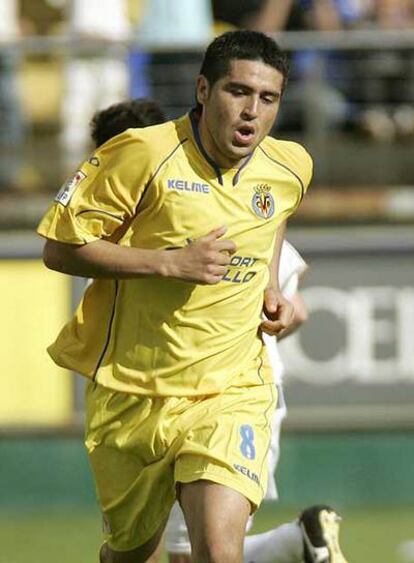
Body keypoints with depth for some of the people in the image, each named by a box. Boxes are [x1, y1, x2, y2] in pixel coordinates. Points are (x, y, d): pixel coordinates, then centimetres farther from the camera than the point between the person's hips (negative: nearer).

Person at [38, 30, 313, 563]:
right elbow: (60, 249, -12)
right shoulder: (144, 154, -15)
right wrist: (171, 263, -21)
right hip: (130, 394, -1)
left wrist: (270, 289, 8)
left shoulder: (291, 167, 0)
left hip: (231, 393, 1)